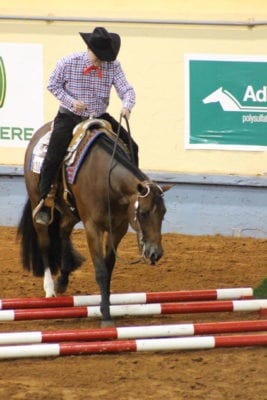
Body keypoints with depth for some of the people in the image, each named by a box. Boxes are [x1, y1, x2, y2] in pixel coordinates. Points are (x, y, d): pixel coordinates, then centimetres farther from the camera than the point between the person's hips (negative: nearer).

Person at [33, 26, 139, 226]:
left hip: (100, 117, 3)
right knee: (53, 156, -17)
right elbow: (53, 85, -1)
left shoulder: (113, 66, -7)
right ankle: (45, 201, -2)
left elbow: (126, 89, -11)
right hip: (70, 117, -3)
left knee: (131, 147, -6)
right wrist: (71, 101, -16)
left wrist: (127, 105, -34)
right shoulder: (68, 63, -12)